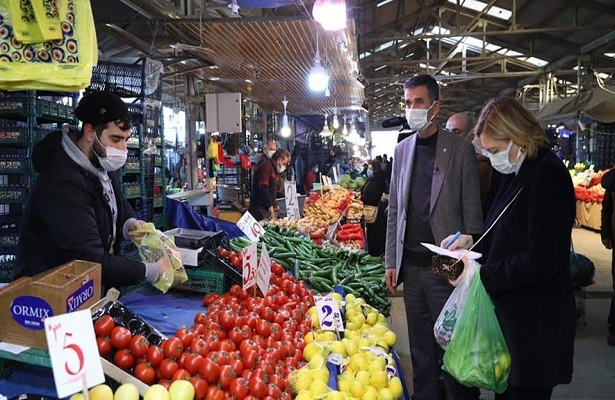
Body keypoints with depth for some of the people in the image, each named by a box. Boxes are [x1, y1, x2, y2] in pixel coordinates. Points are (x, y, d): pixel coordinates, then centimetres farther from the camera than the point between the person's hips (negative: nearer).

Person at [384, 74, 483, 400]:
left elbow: (472, 212, -6)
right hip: (411, 265, 4)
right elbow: (394, 209, 11)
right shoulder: (402, 149, 9)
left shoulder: (460, 149, -5)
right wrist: (391, 261, 9)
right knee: (420, 344, 15)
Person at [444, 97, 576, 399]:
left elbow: (542, 260, -23)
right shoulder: (515, 174, 9)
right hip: (508, 312, 9)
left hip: (535, 326, -9)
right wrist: (473, 240, 3)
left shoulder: (548, 175, -19)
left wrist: (482, 275, -18)